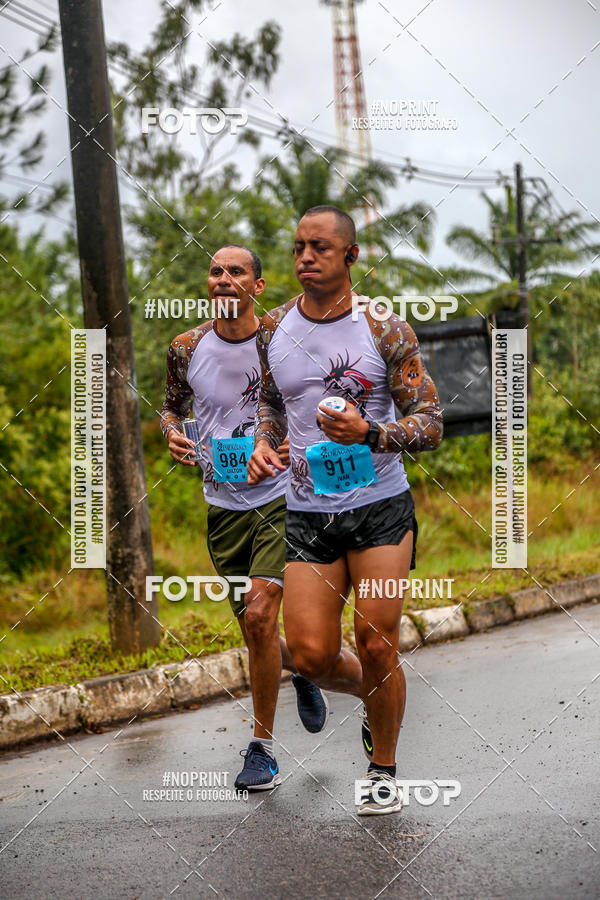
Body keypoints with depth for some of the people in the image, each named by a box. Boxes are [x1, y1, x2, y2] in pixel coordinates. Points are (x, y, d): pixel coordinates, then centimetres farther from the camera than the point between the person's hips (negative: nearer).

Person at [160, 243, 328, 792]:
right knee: (255, 630, 11)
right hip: (224, 505, 4)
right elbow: (172, 405, 16)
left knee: (259, 615, -18)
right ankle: (301, 670, 46)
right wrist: (172, 433, -6)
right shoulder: (188, 348, -1)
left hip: (282, 498, -4)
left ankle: (263, 745, -4)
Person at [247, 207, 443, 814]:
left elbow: (430, 425, -7)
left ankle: (383, 769, 17)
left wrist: (370, 434, -24)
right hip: (308, 513, 3)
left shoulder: (385, 329, -7)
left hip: (381, 509, -3)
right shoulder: (274, 329, 5)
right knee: (311, 656, -5)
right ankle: (373, 695, 30)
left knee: (377, 647, -6)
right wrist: (264, 444, 4)